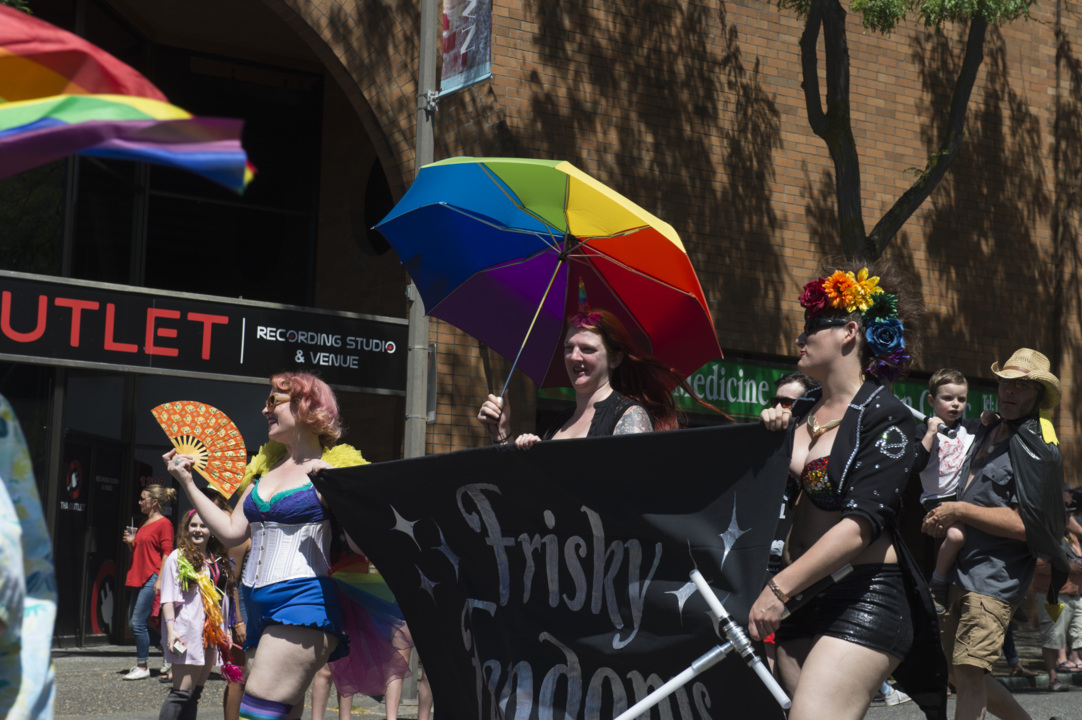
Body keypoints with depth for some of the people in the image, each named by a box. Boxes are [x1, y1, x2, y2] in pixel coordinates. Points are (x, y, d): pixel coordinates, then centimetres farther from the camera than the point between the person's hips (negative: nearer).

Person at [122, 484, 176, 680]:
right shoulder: (145, 524, 20)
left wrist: (160, 580, -19)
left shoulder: (164, 523, -7)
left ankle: (142, 667, -3)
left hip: (151, 577, -9)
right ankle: (141, 662, 18)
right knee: (133, 622, 9)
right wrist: (130, 542, 7)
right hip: (138, 577, 9)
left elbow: (166, 553, -13)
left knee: (139, 622, -10)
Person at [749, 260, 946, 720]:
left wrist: (780, 587, -21)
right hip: (801, 597, 7)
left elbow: (863, 522, -18)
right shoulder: (803, 410, 14)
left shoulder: (886, 417, -9)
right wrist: (770, 433, 5)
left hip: (863, 598, -7)